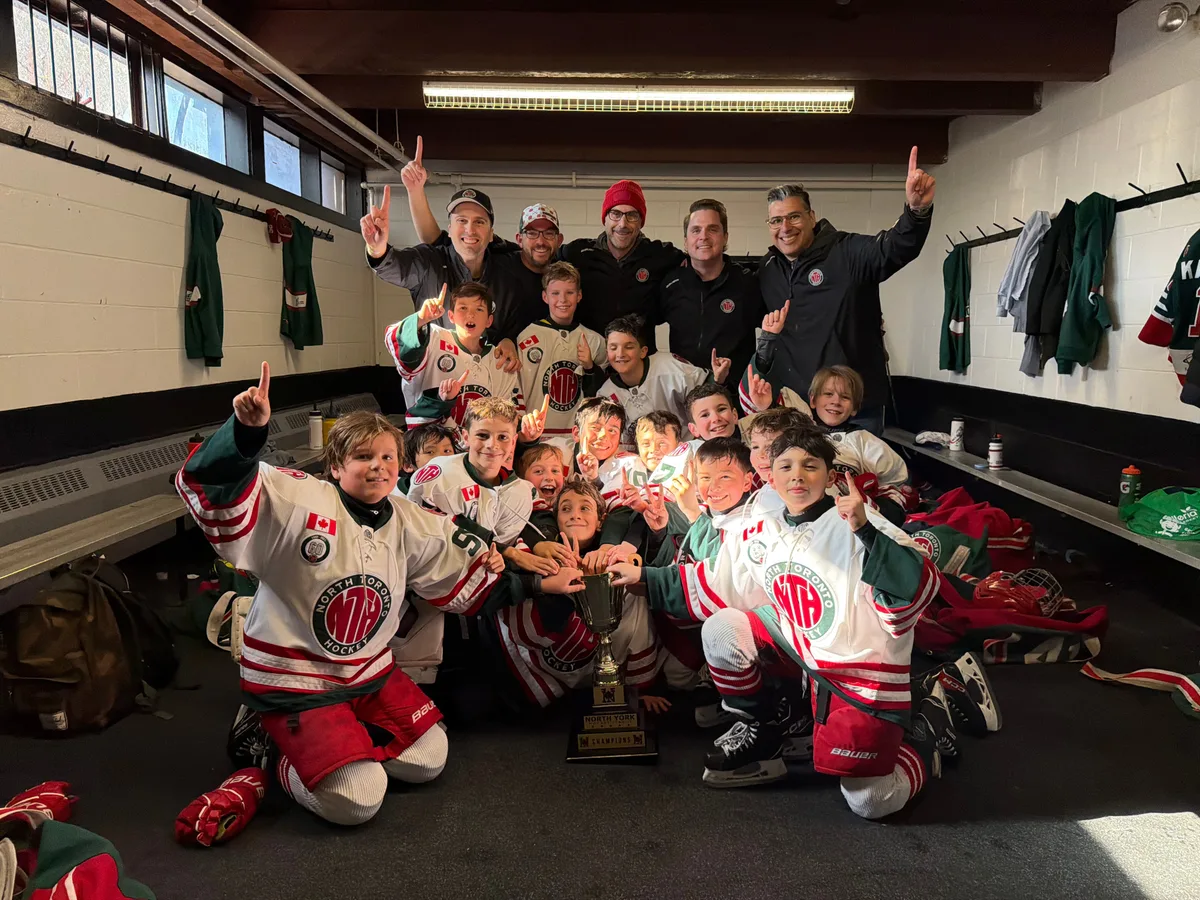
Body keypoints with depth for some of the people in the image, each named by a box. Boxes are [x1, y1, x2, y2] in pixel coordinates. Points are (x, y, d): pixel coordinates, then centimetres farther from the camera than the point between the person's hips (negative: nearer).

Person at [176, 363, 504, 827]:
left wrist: (483, 568, -5)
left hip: (369, 670, 7)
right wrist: (246, 430, -50)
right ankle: (275, 754, 13)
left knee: (428, 761, 5)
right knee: (355, 800, -16)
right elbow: (212, 487, -34)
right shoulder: (299, 500, -21)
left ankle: (341, 737, 24)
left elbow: (452, 582, 14)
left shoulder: (410, 523, 0)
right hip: (292, 679, -7)